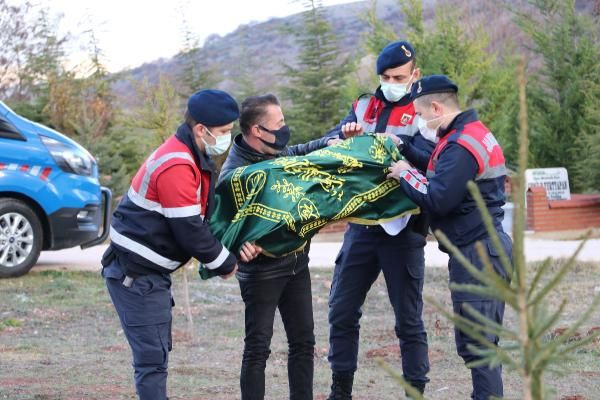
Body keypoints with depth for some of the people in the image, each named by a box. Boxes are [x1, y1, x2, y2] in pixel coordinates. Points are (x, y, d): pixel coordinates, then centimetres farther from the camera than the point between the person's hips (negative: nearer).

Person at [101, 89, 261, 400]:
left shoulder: (193, 158, 10)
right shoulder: (176, 167, -23)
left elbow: (206, 216, 13)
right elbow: (190, 231, -22)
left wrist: (237, 245, -3)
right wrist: (225, 264, -8)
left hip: (148, 271, 10)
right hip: (136, 275, -10)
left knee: (157, 352, 15)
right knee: (152, 356, -9)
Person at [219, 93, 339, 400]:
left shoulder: (279, 151, 1)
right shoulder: (235, 174, -22)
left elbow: (299, 153, 24)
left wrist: (330, 143, 7)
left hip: (296, 262, 8)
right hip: (262, 269, -8)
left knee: (303, 341, 11)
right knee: (257, 347, -2)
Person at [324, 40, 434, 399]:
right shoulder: (364, 106, 11)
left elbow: (428, 160, -18)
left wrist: (400, 145, -36)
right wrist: (346, 136, -20)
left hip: (403, 230, -4)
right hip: (362, 225, 4)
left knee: (409, 320, 1)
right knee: (342, 311, 7)